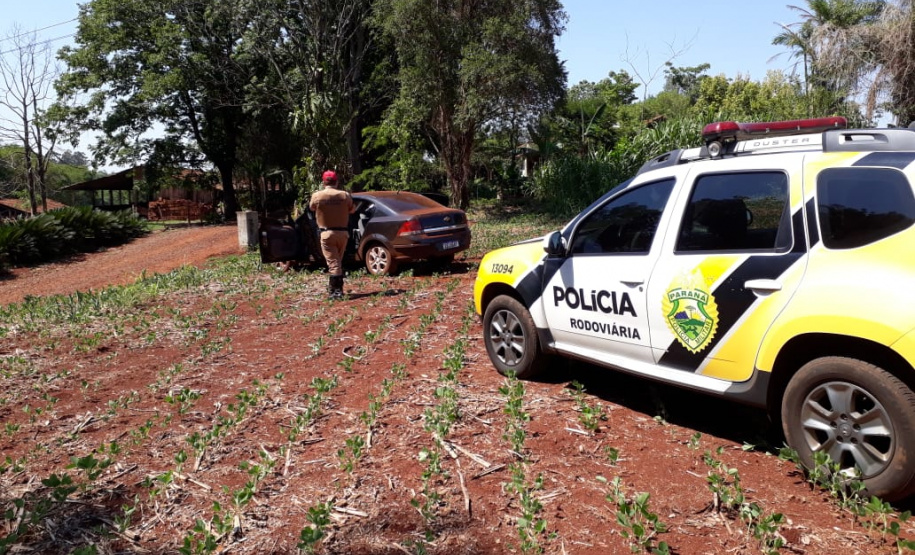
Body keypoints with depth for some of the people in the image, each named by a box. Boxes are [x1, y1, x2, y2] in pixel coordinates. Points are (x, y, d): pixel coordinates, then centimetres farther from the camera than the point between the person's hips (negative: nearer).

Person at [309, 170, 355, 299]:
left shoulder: (317, 196, -7)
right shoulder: (345, 195, -3)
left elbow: (312, 208, 13)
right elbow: (352, 209, 12)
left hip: (327, 233, -3)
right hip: (343, 232, 3)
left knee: (333, 262, -3)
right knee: (338, 261, 18)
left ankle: (337, 290, -10)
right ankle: (333, 287, 27)